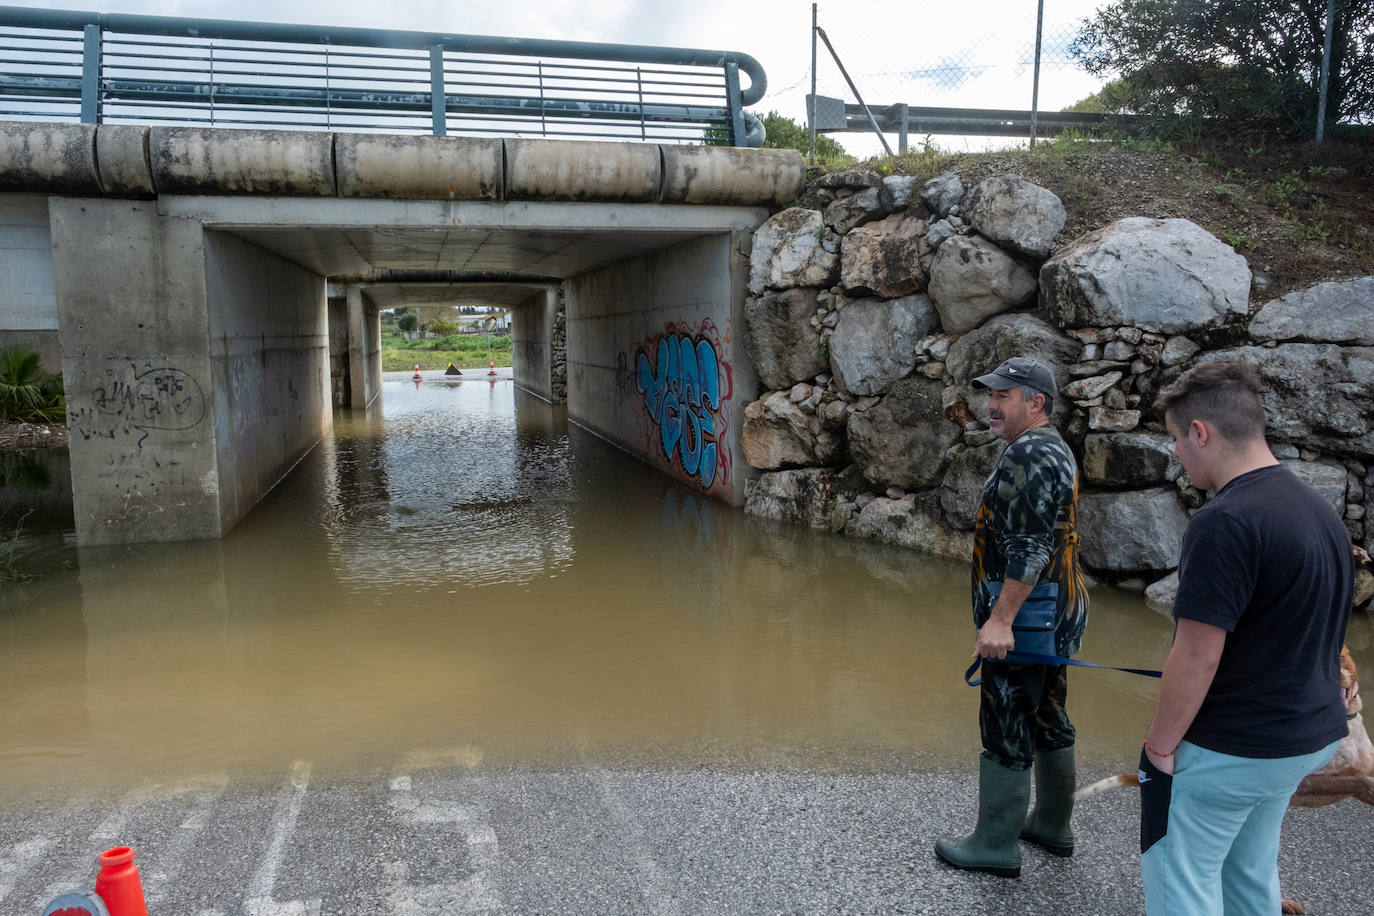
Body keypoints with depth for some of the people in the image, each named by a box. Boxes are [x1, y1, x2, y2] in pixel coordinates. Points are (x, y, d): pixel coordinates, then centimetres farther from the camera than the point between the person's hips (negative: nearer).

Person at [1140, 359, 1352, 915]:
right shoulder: (1320, 511, 4)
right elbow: (1303, 635, 13)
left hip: (1225, 749, -8)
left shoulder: (1225, 522, -25)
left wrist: (1160, 744, -12)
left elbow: (1196, 659, -25)